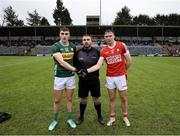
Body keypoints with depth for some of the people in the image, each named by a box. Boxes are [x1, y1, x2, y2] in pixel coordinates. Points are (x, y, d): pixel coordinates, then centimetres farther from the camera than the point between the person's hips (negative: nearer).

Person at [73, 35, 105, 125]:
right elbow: (74, 64, 10)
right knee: (83, 99, 12)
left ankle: (99, 116, 31)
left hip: (94, 80, 0)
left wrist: (96, 73, 0)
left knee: (96, 99, 10)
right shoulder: (78, 53, -1)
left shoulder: (97, 52, -3)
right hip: (83, 80, 1)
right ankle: (81, 117, 32)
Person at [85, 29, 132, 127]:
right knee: (111, 98, 13)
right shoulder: (103, 50, -2)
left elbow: (129, 61, 1)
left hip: (121, 76, -1)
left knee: (123, 98, 10)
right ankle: (112, 117, 29)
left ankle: (125, 117, 31)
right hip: (109, 77, 2)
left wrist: (124, 71, 11)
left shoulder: (121, 45, -7)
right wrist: (86, 70, -21)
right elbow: (98, 65, -9)